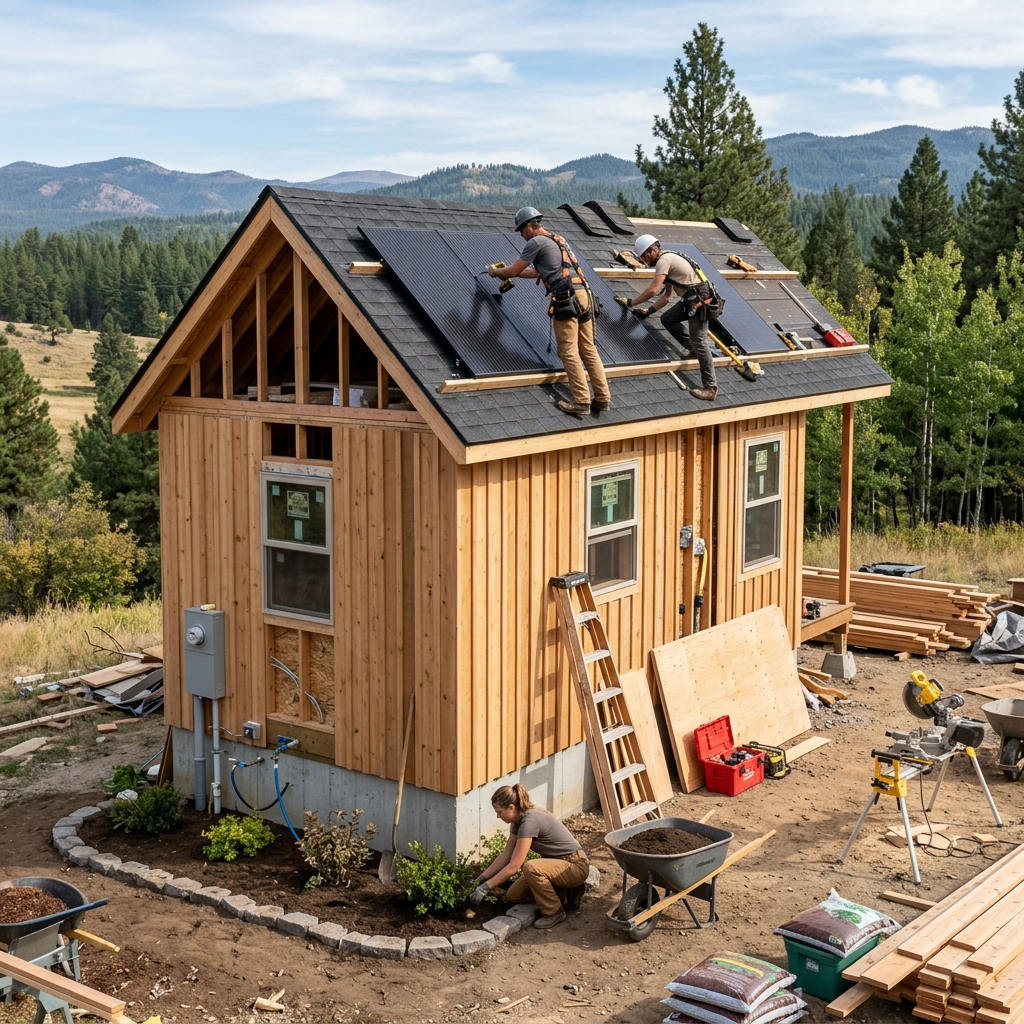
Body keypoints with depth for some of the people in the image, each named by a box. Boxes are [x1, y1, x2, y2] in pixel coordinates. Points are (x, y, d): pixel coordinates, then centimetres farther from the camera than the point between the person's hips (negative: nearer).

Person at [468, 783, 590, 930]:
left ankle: (555, 912, -13)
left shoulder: (530, 821, -28)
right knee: (514, 895, 4)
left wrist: (486, 887, -22)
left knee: (531, 868, -35)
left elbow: (513, 866, -28)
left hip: (576, 866, -10)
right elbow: (506, 855, 7)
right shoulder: (518, 820, 0)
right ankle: (567, 890, 13)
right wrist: (481, 879, 2)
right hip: (557, 863, 10)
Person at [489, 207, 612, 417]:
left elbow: (514, 270, 5)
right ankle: (603, 398, 7)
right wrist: (508, 273, 43)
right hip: (582, 294, 9)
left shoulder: (536, 242, -1)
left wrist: (496, 271, 26)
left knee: (569, 352, -6)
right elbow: (538, 271, 37)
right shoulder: (557, 240, 27)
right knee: (588, 349, 8)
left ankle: (581, 402, -9)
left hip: (566, 298, -9)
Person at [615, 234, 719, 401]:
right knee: (667, 319, 16)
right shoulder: (668, 260, 20)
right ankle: (693, 348, 19)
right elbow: (666, 296, 23)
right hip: (691, 300, 10)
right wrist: (649, 310, 16)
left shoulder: (664, 260, -11)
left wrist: (631, 303, -11)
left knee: (699, 342, -10)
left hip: (700, 300, -10)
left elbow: (652, 290, -20)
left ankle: (710, 388, -9)